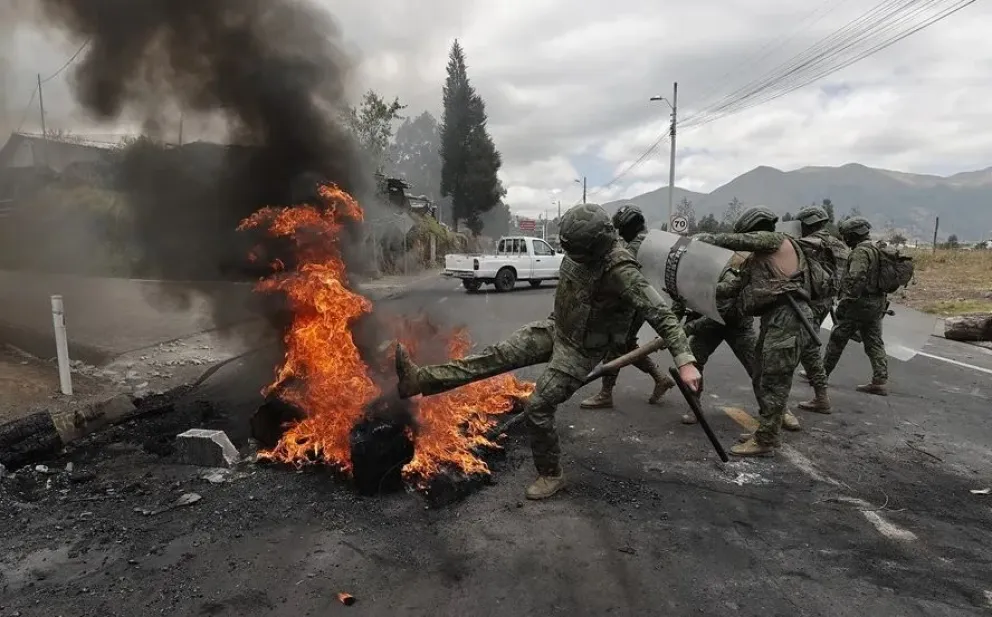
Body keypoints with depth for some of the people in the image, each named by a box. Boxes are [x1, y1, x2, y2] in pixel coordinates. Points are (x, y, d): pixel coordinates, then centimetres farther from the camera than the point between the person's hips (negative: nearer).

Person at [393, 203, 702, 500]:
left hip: (581, 349, -7)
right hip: (556, 328, 7)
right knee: (498, 355, -3)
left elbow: (661, 314, -31)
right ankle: (420, 379, -6)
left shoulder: (622, 271, -30)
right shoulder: (581, 249, -7)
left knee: (537, 407, -10)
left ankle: (551, 475, 13)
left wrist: (685, 360, -37)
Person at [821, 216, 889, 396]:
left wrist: (845, 301, -24)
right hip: (877, 304, 9)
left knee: (837, 339, 3)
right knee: (875, 342, 9)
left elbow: (856, 279, -26)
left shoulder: (861, 251, -16)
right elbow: (875, 277, 19)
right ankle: (881, 381, 7)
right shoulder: (878, 249, 15)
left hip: (859, 304, -9)